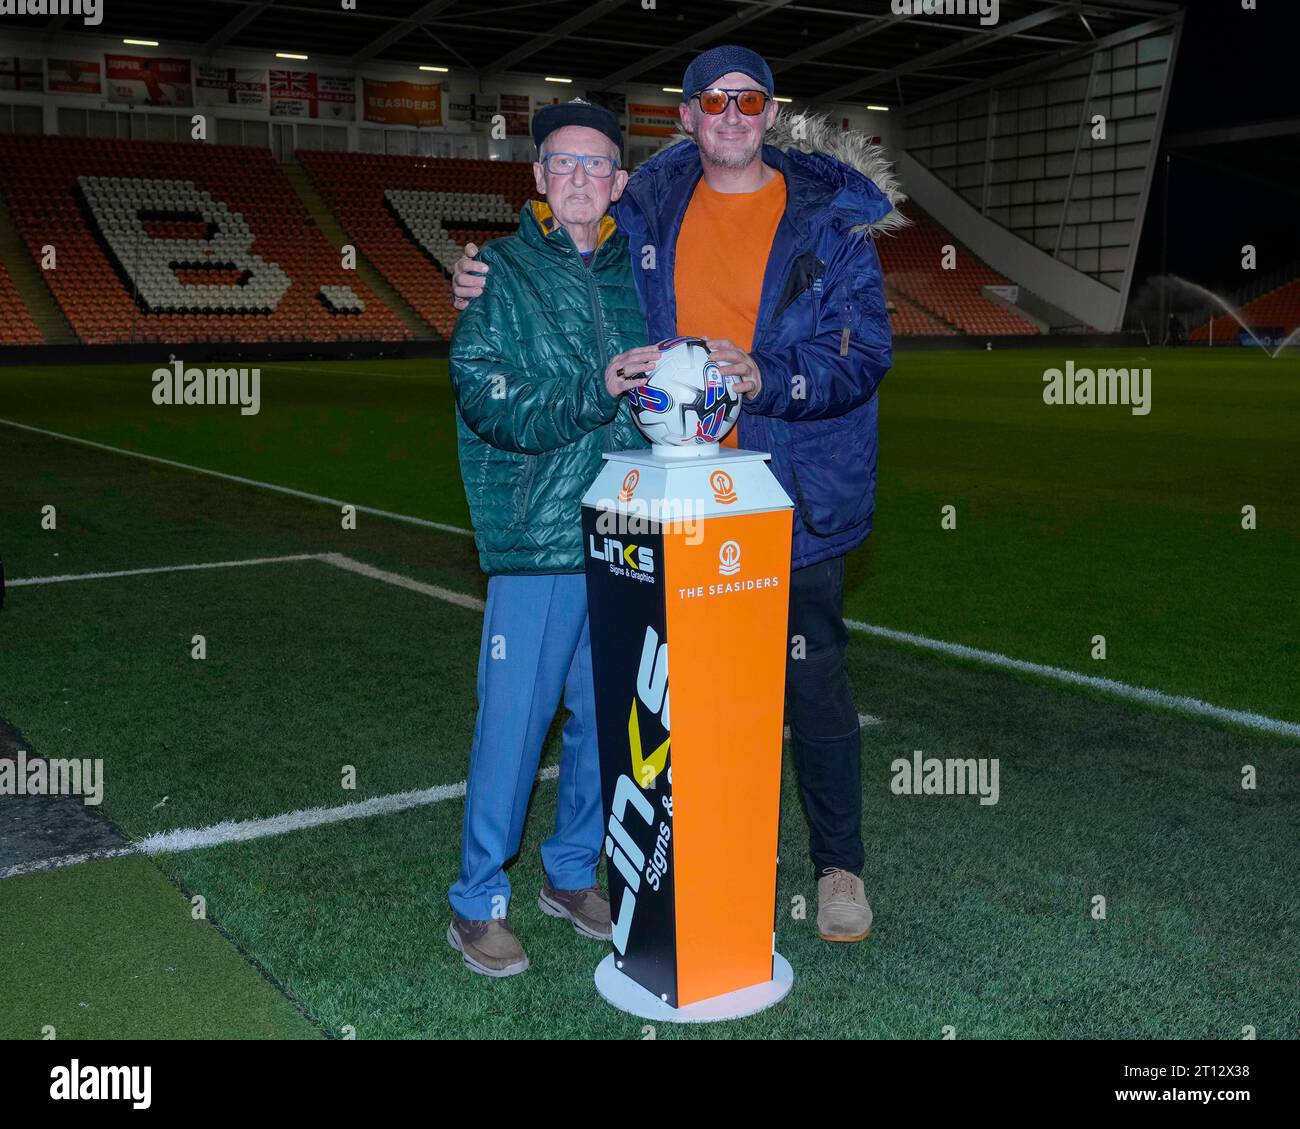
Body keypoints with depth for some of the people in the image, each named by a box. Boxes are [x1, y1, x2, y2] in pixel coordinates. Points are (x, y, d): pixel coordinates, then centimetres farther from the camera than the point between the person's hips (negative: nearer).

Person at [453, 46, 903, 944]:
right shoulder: (650, 209, 5)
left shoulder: (832, 217, -4)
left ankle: (840, 866, 24)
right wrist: (492, 288, 1)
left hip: (793, 497, -3)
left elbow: (865, 356, -8)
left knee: (812, 677, 6)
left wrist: (769, 381, -24)